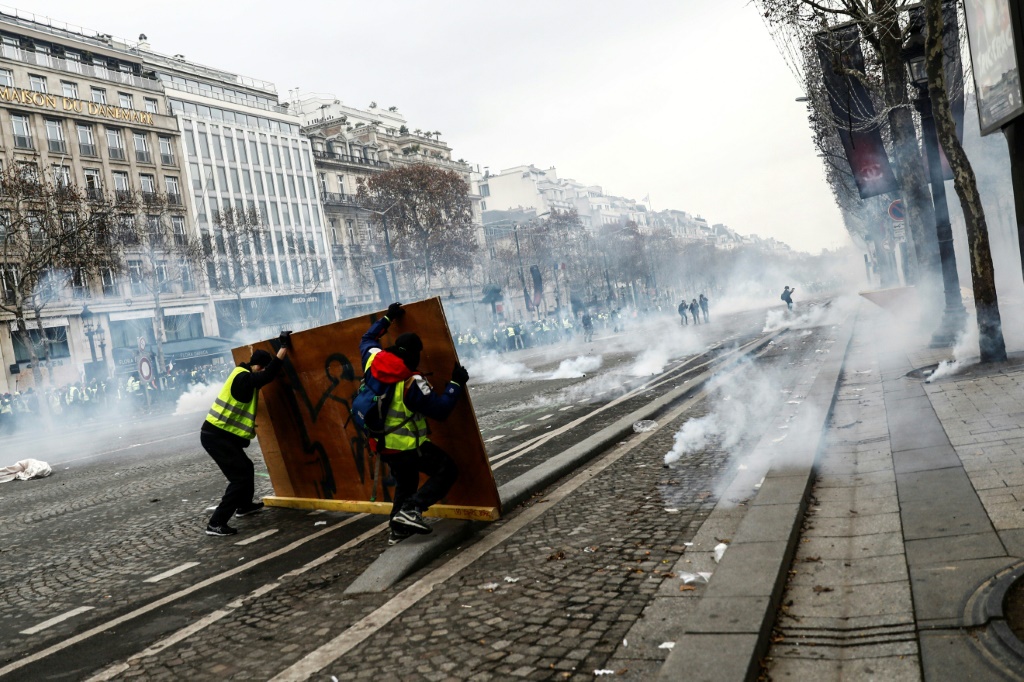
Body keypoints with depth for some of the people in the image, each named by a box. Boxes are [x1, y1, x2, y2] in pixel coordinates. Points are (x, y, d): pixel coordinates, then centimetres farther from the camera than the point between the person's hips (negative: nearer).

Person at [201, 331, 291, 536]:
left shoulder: (243, 376, 11)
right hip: (217, 437, -10)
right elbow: (269, 374, -28)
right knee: (240, 476, -9)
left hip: (221, 435, 10)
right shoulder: (243, 379, -19)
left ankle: (244, 505, 46)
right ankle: (216, 523, -8)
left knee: (245, 468, 25)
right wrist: (284, 348, -21)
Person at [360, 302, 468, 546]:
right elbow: (440, 409, -21)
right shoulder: (411, 382, -24)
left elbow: (367, 340, 17)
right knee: (447, 470, -1)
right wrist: (456, 383, -11)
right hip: (407, 446, -8)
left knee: (405, 482, 26)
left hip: (383, 445, 8)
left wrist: (387, 319, 23)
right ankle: (411, 509, -13)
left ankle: (398, 529, 23)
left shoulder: (373, 361, -6)